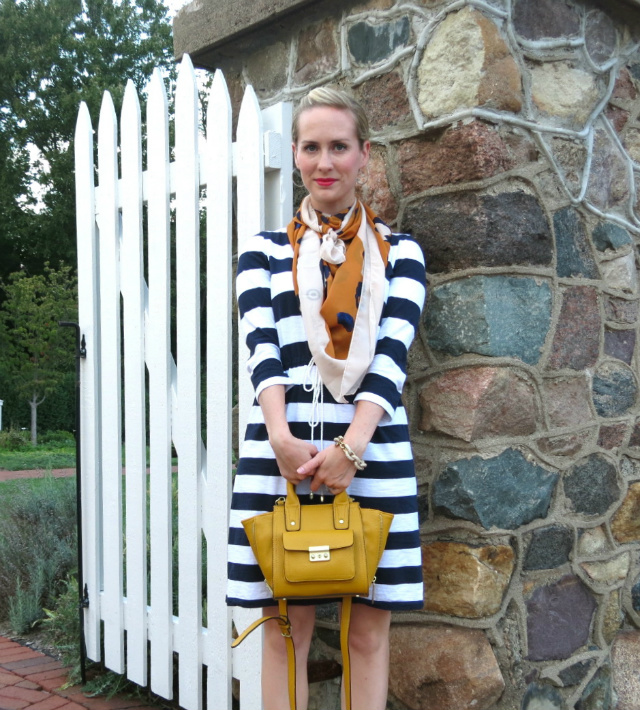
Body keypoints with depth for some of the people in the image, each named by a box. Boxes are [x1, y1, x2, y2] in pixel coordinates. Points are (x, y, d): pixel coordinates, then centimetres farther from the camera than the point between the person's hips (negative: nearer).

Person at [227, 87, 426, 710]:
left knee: (369, 630, 4)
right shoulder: (264, 251, 14)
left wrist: (351, 447, -15)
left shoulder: (399, 252, 12)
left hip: (372, 445, 0)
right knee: (285, 627, 4)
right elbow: (261, 347, 0)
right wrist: (281, 438, -17)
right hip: (279, 442, 0)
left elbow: (393, 353, -1)